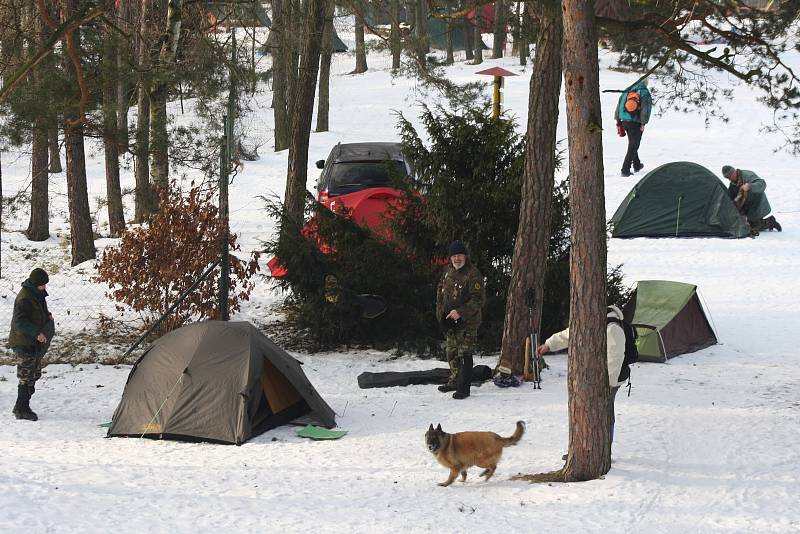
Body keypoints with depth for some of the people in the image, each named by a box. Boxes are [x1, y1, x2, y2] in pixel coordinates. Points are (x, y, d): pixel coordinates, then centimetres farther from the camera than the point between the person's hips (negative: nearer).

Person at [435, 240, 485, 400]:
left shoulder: (473, 275, -17)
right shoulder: (449, 271, 8)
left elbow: (478, 300, -21)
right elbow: (441, 290, 23)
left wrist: (460, 312, -27)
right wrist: (440, 311, 12)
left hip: (467, 322, -8)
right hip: (450, 321, 8)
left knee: (464, 354, -8)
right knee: (451, 352, 19)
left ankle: (464, 388, -3)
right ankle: (455, 380, 35)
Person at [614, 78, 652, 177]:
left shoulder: (626, 92, 9)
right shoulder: (645, 93, -8)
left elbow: (619, 106, 11)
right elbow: (645, 109, -15)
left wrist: (618, 121, 17)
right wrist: (643, 123, -11)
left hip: (625, 122, 6)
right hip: (636, 123, -6)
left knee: (633, 144, 24)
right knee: (633, 147, -1)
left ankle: (637, 165, 39)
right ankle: (625, 170, -7)